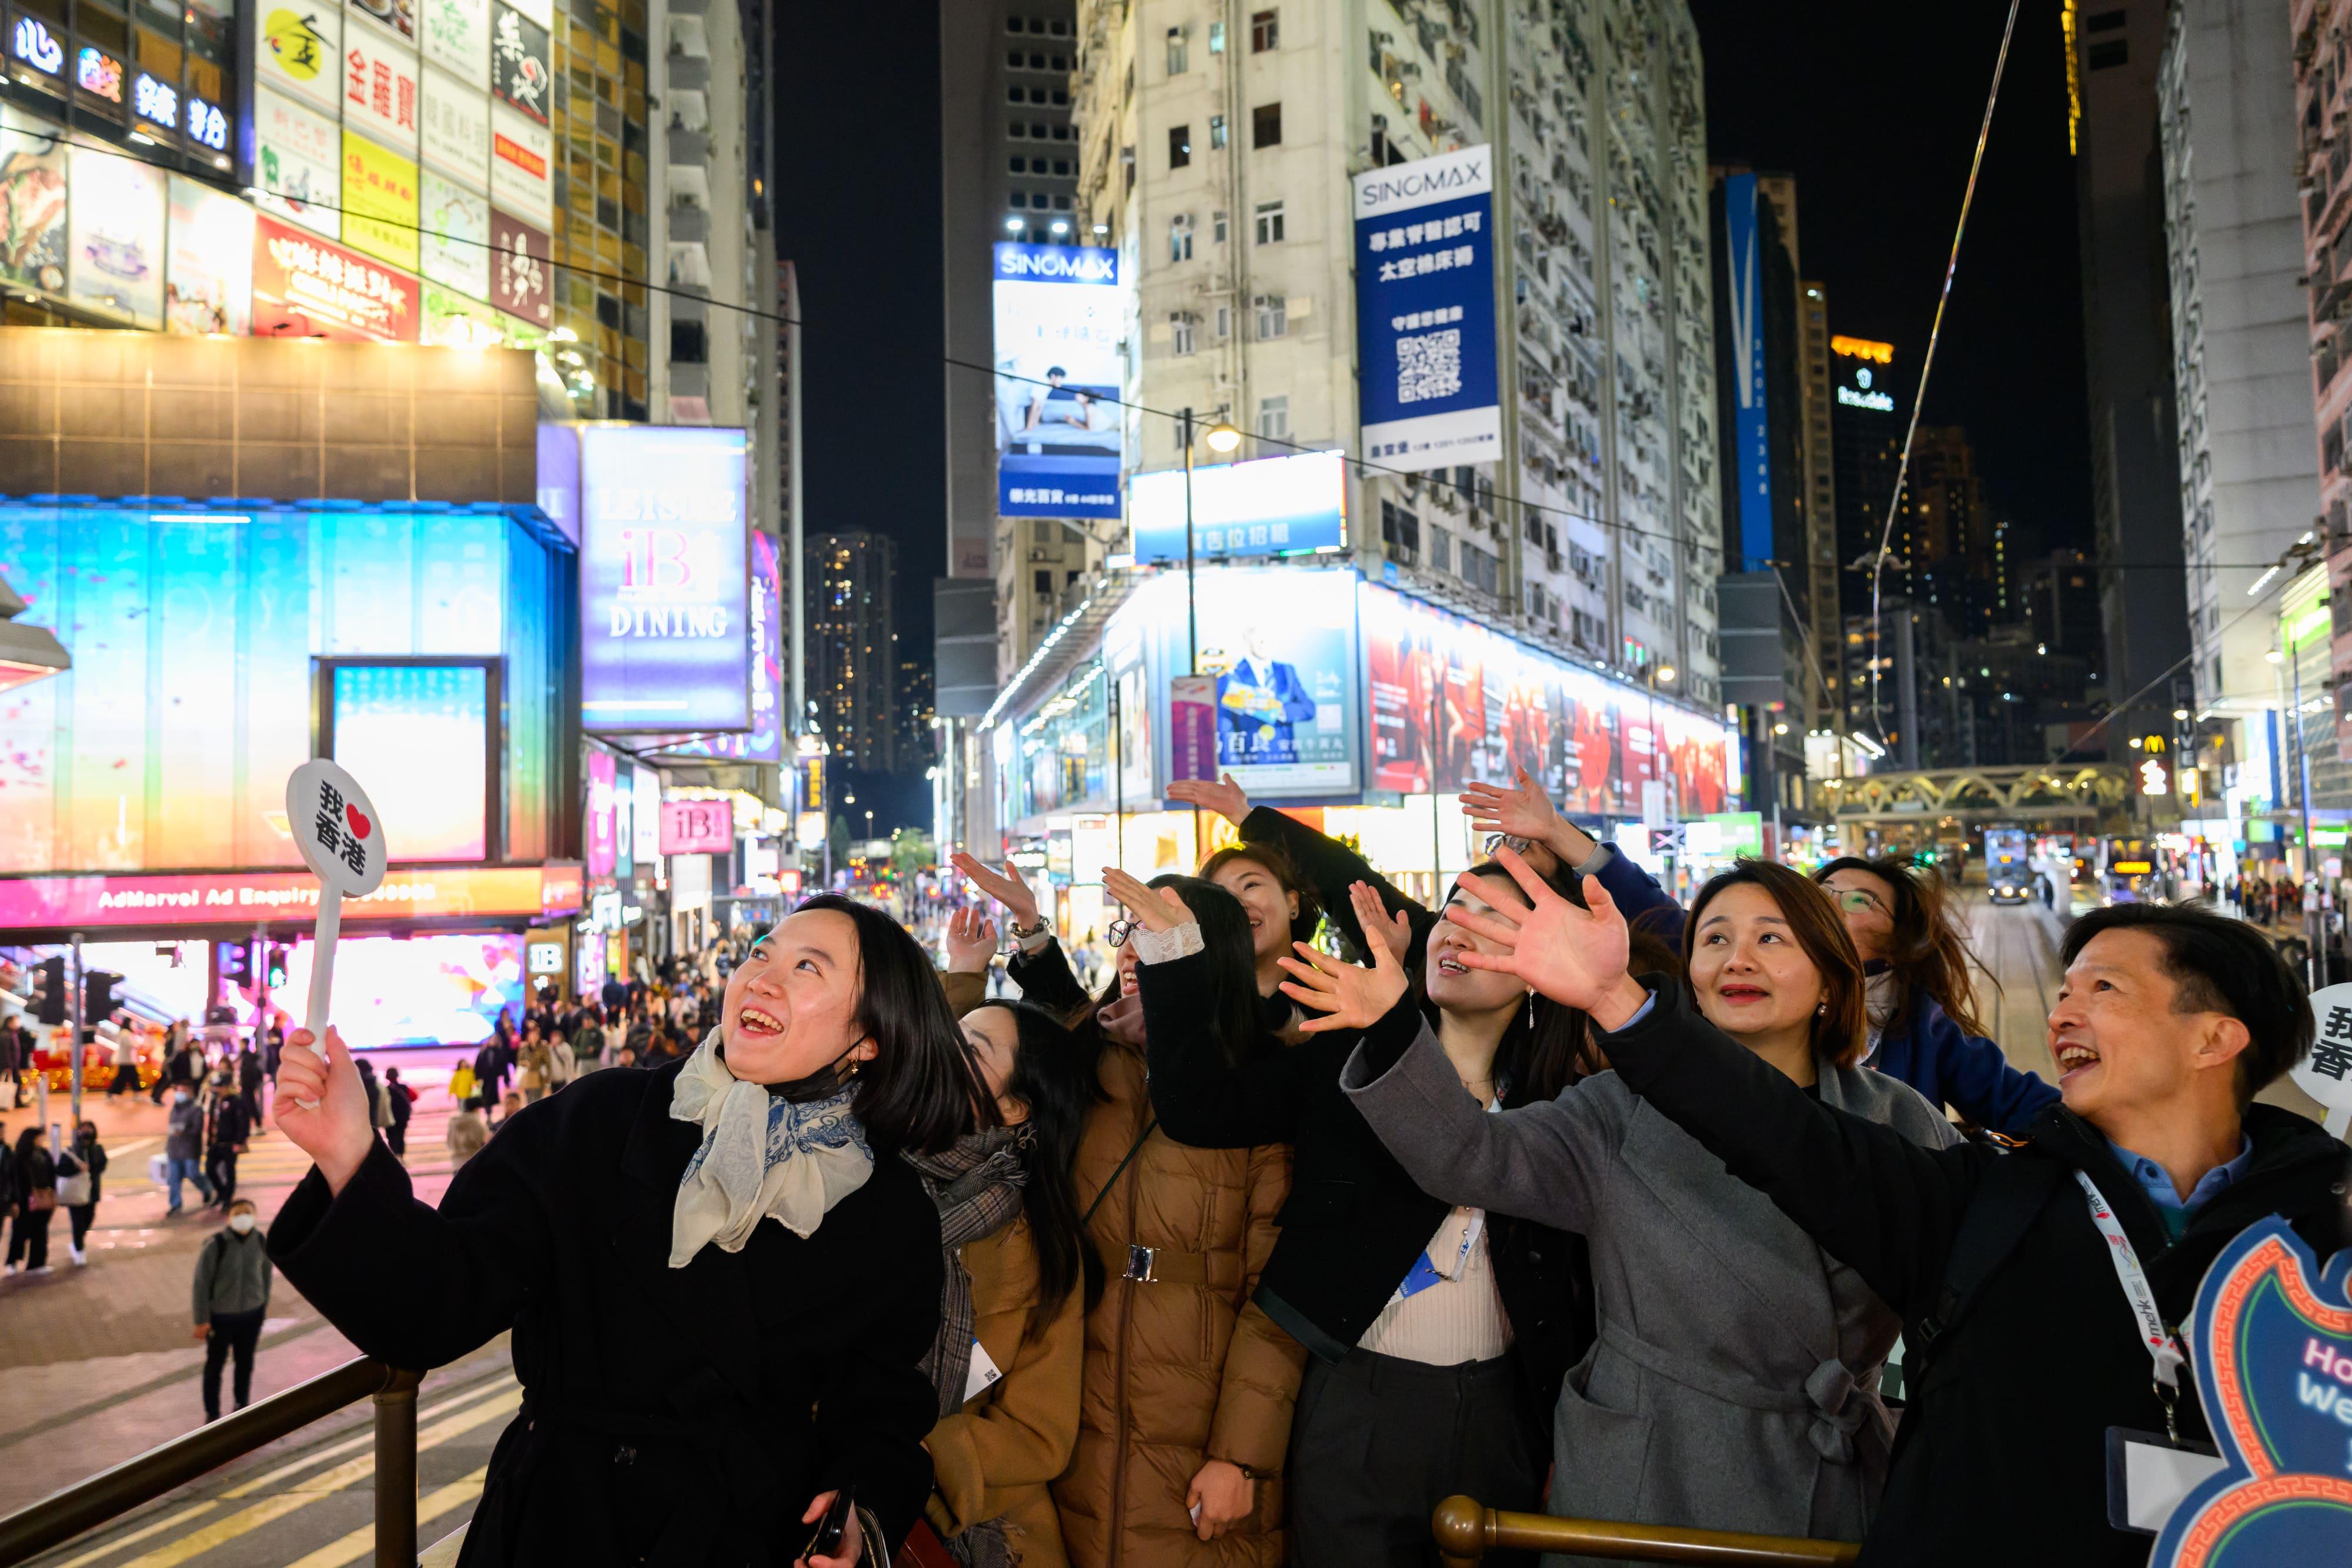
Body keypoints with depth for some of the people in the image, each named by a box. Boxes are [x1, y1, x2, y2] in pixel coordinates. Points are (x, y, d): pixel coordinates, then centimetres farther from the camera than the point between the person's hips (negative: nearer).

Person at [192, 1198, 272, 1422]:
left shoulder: (260, 1242, -9)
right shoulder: (215, 1244, -21)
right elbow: (202, 1282, -14)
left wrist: (265, 1304, 14)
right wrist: (202, 1320, -11)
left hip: (252, 1313, 3)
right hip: (221, 1315, -3)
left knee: (245, 1360, 19)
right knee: (215, 1363, 13)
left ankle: (242, 1403, 39)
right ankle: (212, 1414, 29)